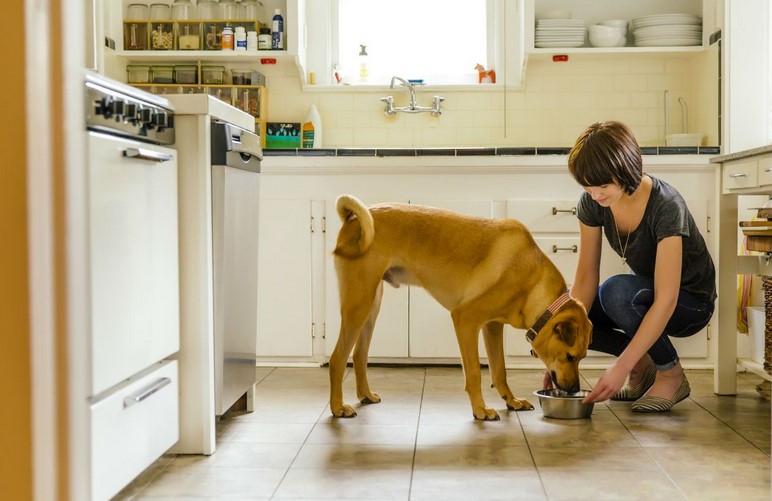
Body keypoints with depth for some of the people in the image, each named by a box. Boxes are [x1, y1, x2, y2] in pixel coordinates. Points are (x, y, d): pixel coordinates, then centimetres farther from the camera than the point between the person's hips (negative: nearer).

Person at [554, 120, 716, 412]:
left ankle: (671, 375, -11)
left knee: (615, 291, -36)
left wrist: (621, 368, -40)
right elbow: (586, 278, -12)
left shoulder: (666, 207, -32)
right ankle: (643, 363, 4)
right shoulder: (591, 202, -15)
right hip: (644, 294, 6)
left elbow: (665, 301, -35)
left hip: (689, 303, -6)